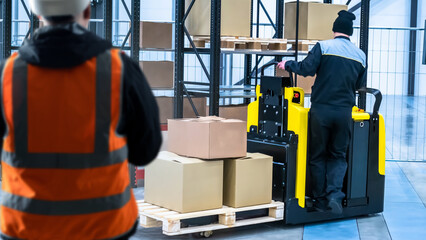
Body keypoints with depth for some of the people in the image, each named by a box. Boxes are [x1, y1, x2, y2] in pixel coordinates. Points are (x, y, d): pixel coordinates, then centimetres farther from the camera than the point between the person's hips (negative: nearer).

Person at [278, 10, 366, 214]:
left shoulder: (323, 46, -4)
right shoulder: (360, 55, 8)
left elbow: (306, 69, -12)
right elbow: (359, 85, 16)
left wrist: (287, 65, 5)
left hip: (321, 109, -2)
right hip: (344, 111, 2)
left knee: (318, 156, 9)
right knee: (338, 155, 12)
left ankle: (321, 200, 12)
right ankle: (334, 194, -8)